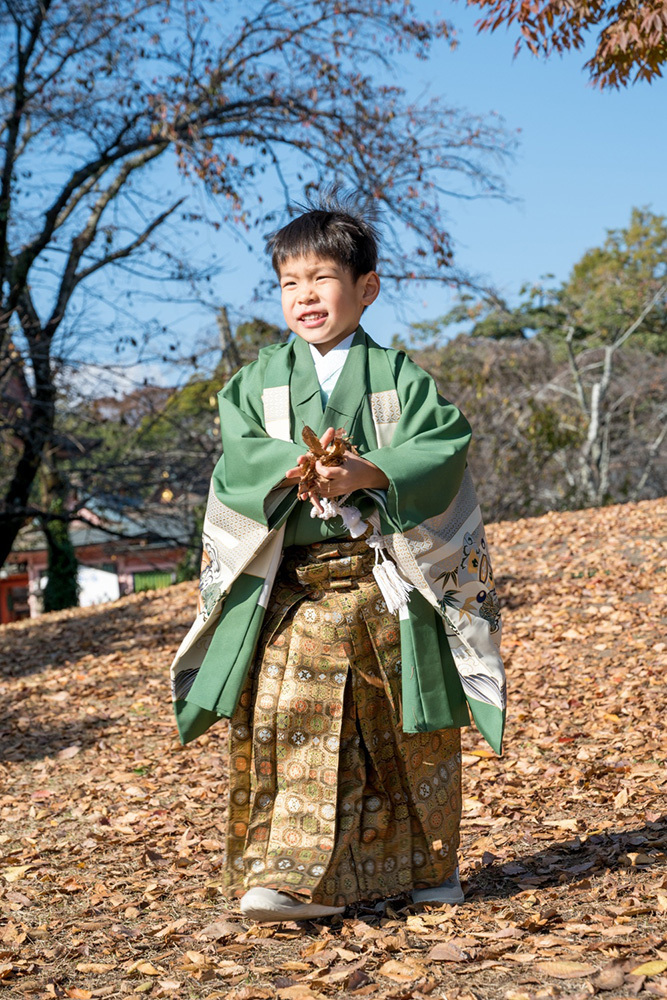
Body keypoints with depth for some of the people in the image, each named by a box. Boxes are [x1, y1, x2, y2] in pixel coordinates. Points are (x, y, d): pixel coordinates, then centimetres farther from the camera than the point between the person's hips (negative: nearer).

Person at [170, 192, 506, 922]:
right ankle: (301, 878, -5)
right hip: (292, 583, 1)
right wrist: (295, 468, -24)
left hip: (388, 581, -1)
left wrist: (366, 472, -23)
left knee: (406, 730, 7)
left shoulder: (398, 377, 4)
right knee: (289, 722, -10)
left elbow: (443, 448, -9)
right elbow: (239, 452, -5)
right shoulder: (259, 380, 9)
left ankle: (424, 867, 24)